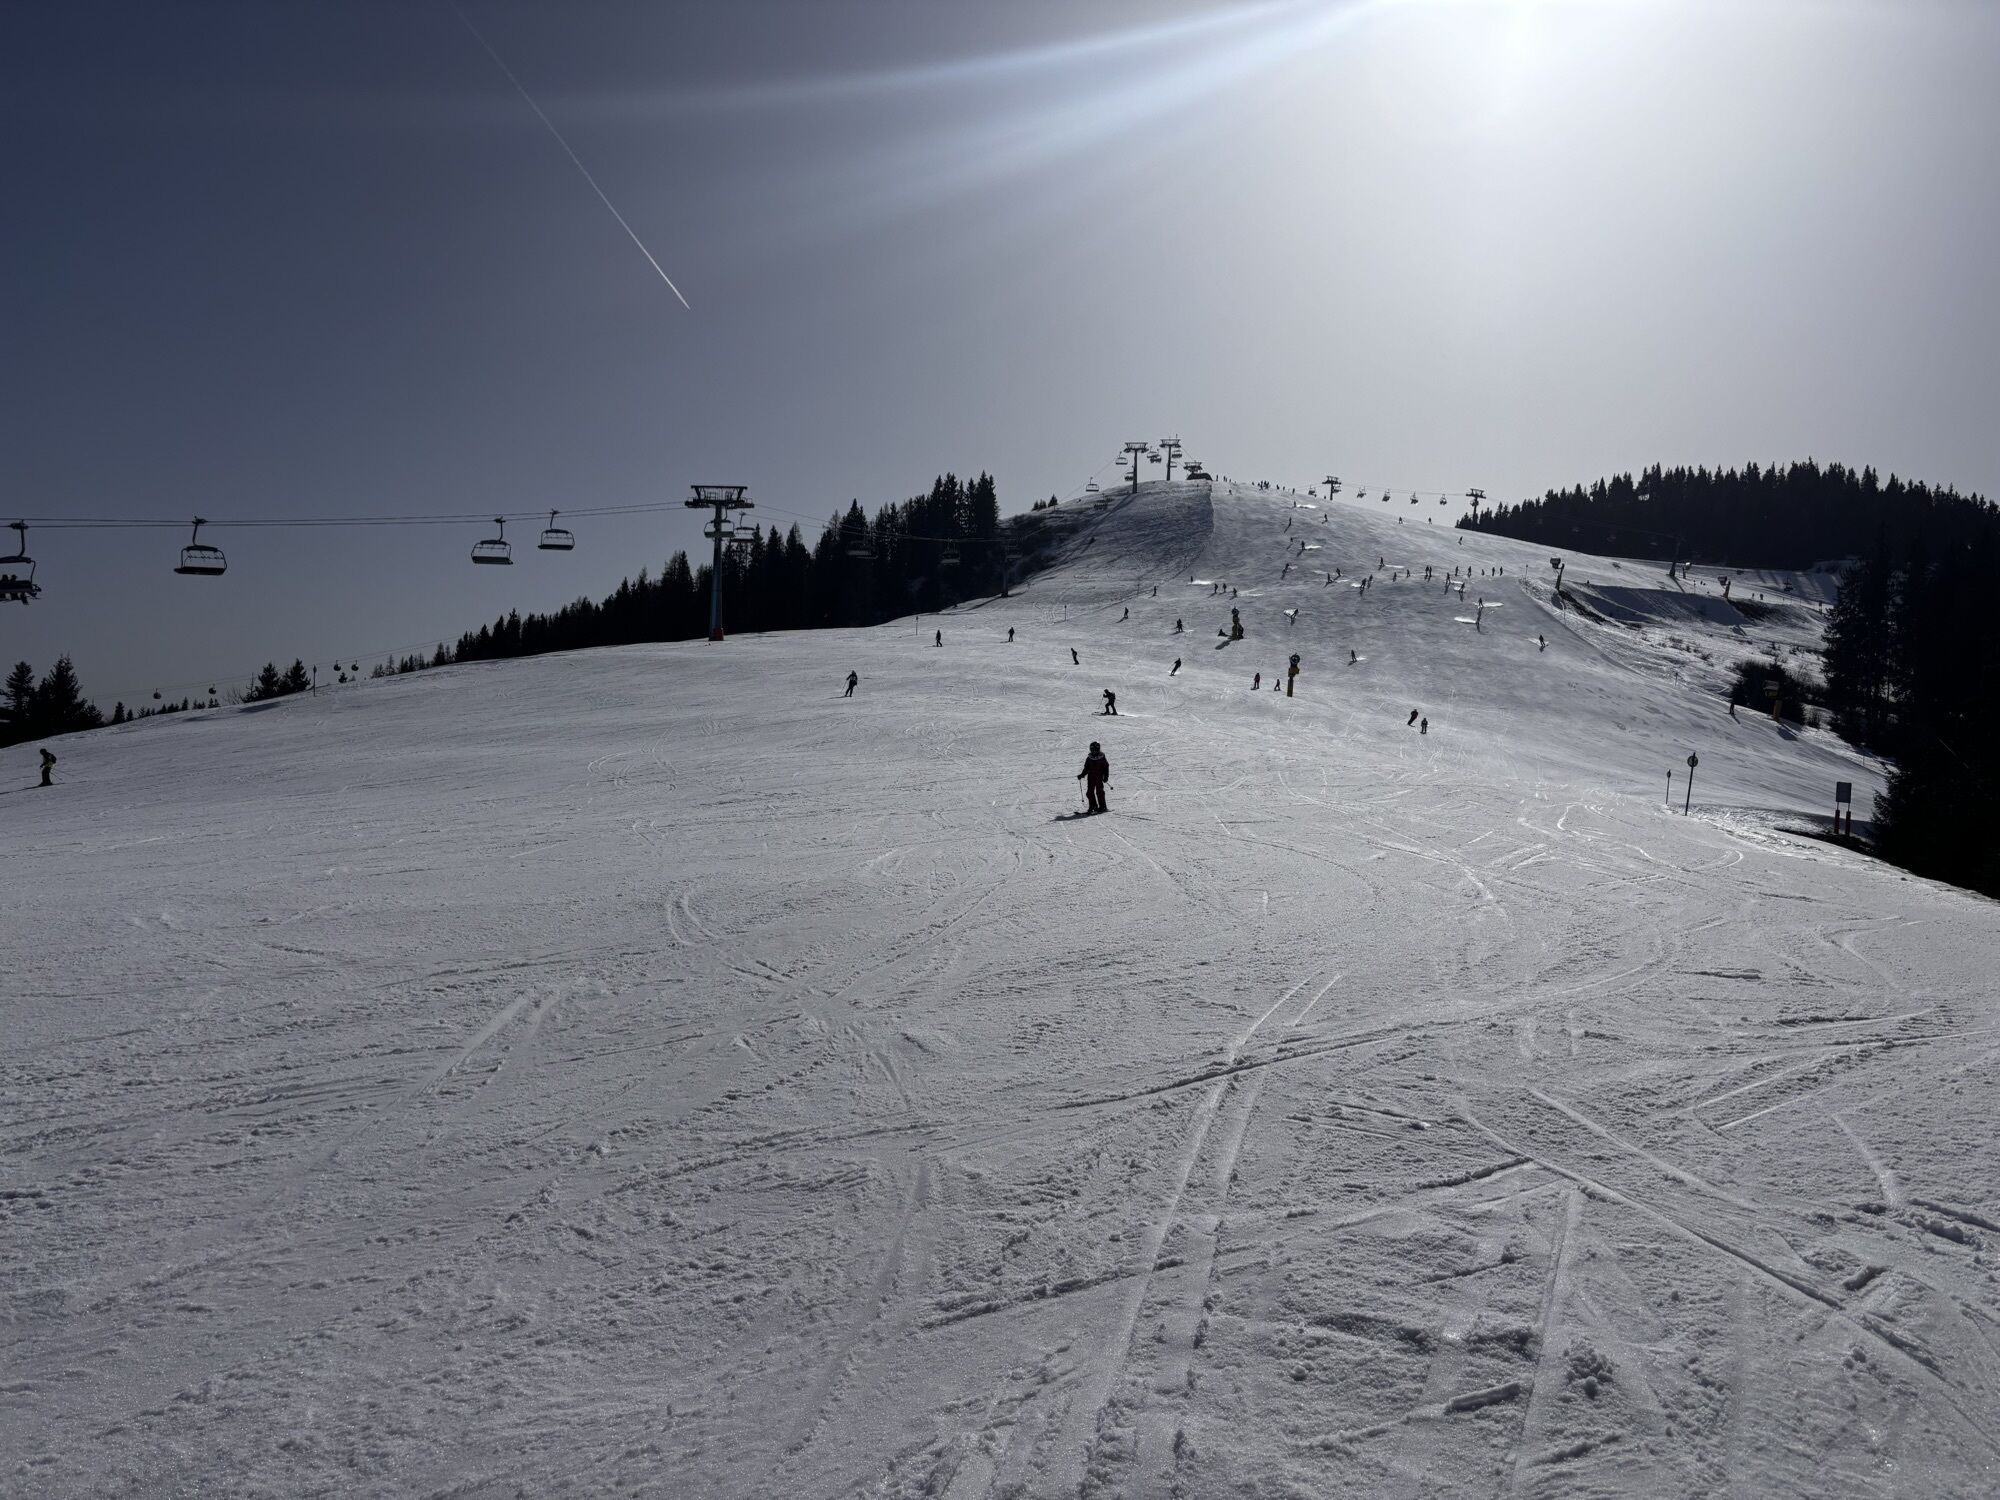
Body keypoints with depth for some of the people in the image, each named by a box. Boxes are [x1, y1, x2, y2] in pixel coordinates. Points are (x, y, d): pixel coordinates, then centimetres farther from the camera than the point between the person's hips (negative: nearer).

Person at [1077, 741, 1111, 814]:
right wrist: (1081, 775, 6)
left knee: (1099, 792, -8)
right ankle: (1093, 806, 8)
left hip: (1099, 778, -4)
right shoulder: (1089, 758, 10)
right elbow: (1086, 769, 17)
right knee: (1089, 792, 0)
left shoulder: (1102, 758, 0)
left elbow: (1106, 767, 2)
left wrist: (1106, 777, -8)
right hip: (1090, 778, 4)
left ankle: (1102, 807, -2)